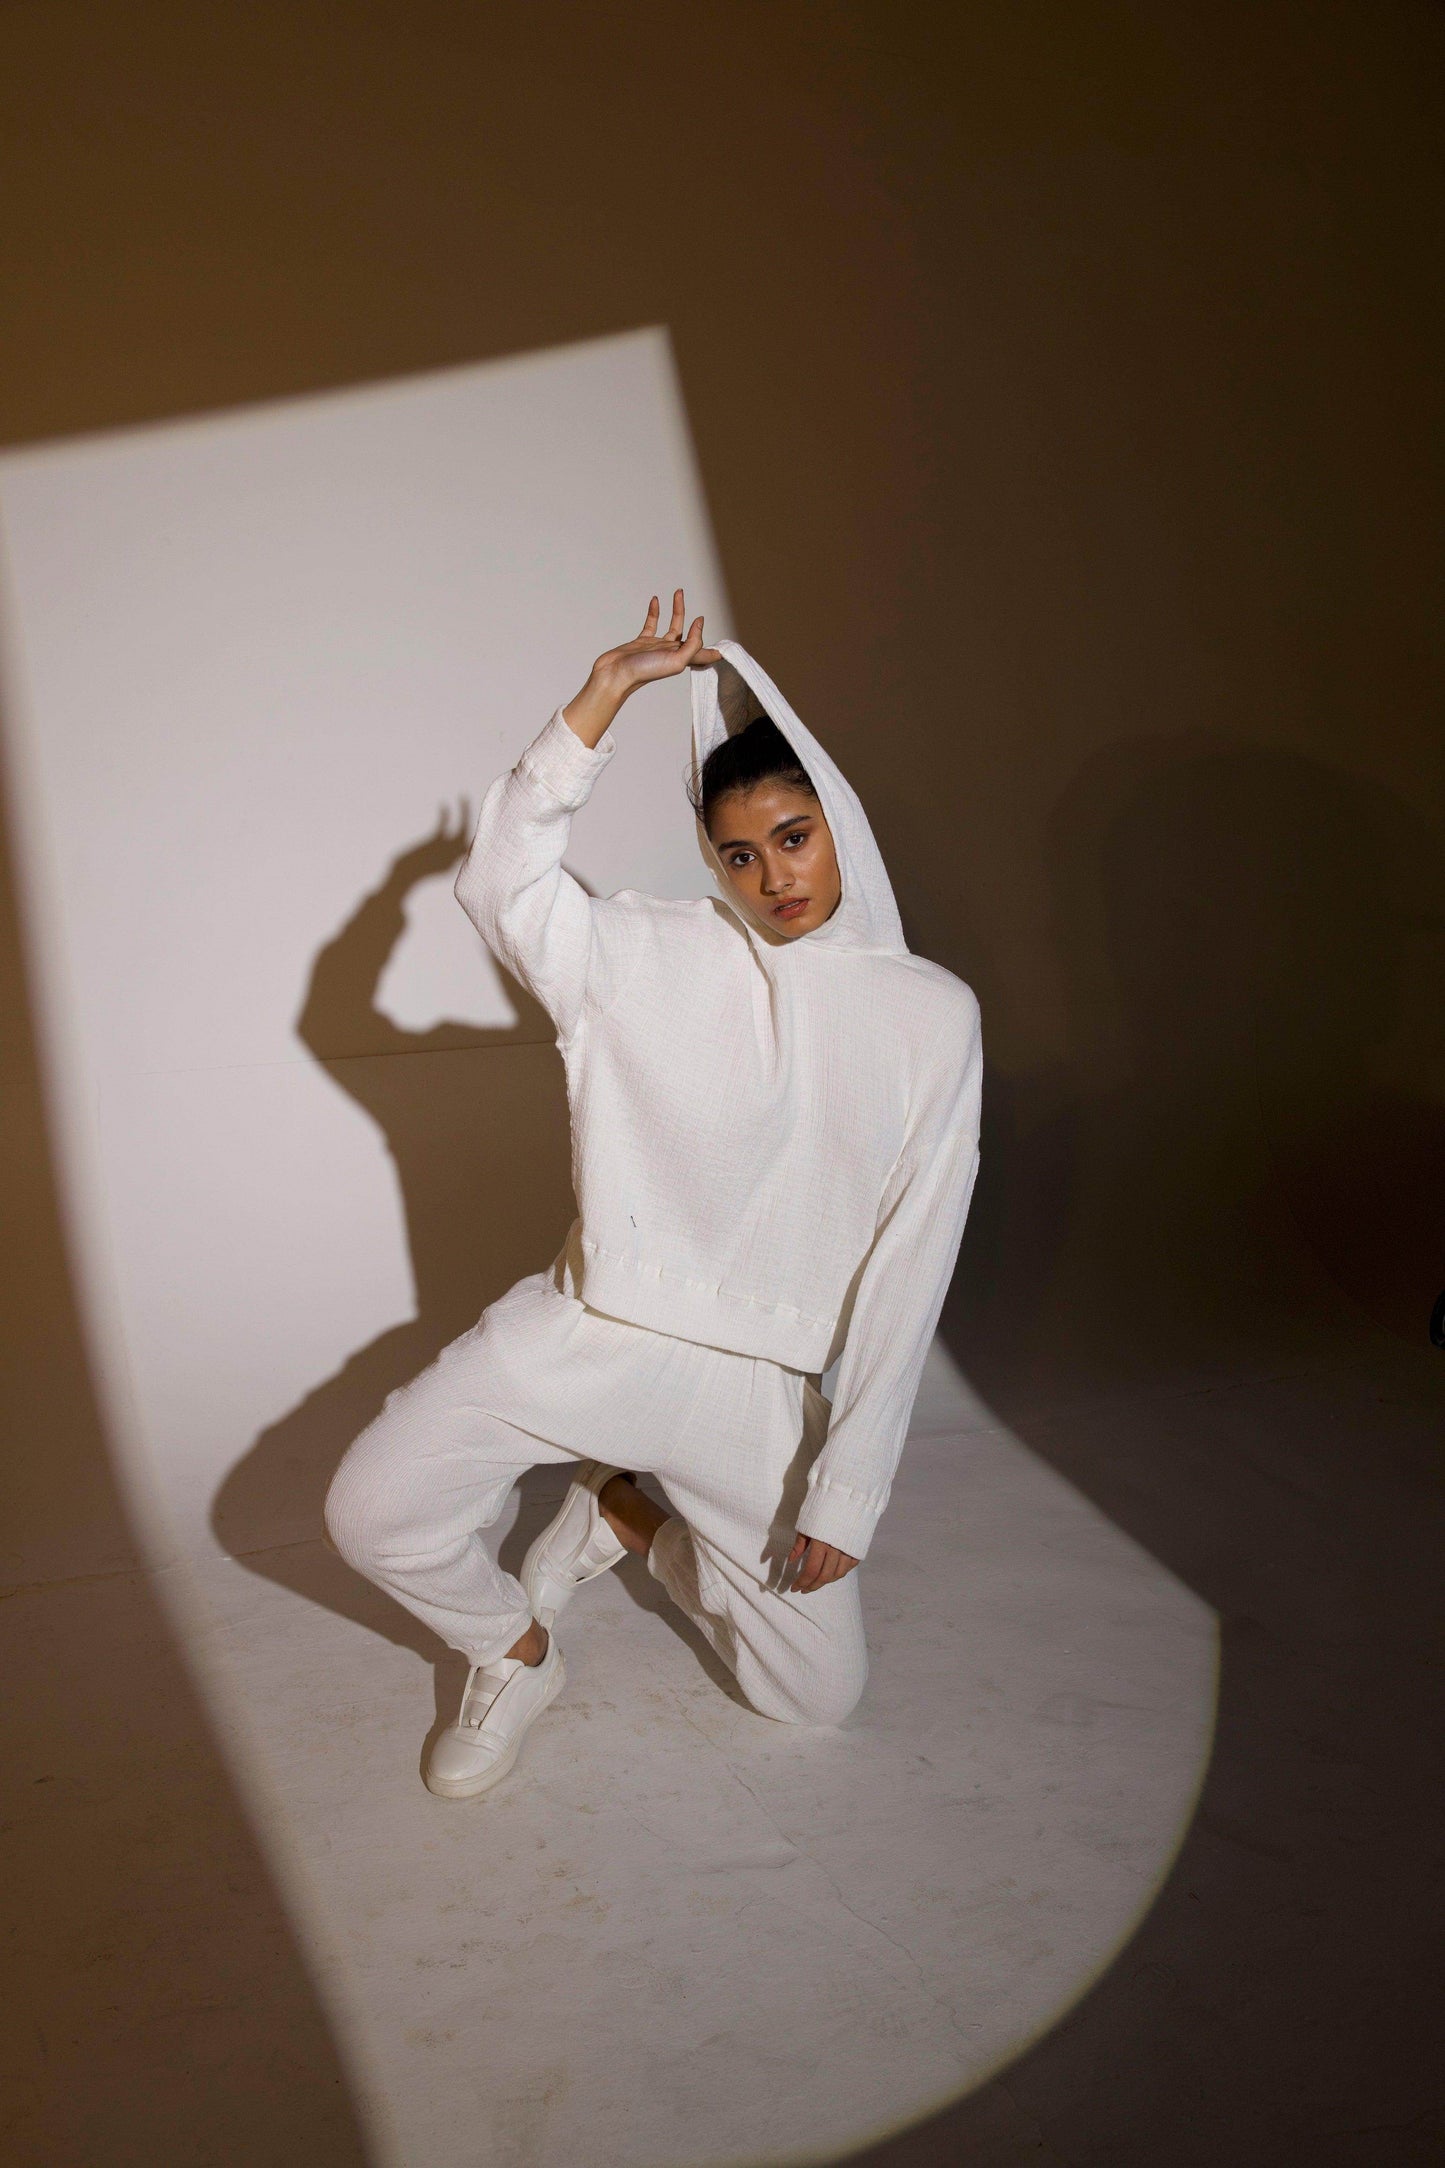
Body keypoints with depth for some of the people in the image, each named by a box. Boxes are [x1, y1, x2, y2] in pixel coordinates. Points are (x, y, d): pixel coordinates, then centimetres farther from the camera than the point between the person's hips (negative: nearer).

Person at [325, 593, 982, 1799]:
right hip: (588, 1326, 0)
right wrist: (604, 697, -20)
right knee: (373, 1513, -16)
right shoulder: (660, 957, -2)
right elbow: (503, 884, -18)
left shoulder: (931, 1016, -4)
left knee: (820, 1695, 7)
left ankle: (635, 1522, 31)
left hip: (752, 1380, 1)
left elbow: (908, 1269, -5)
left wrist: (849, 1496, -6)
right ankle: (516, 1655, 16)